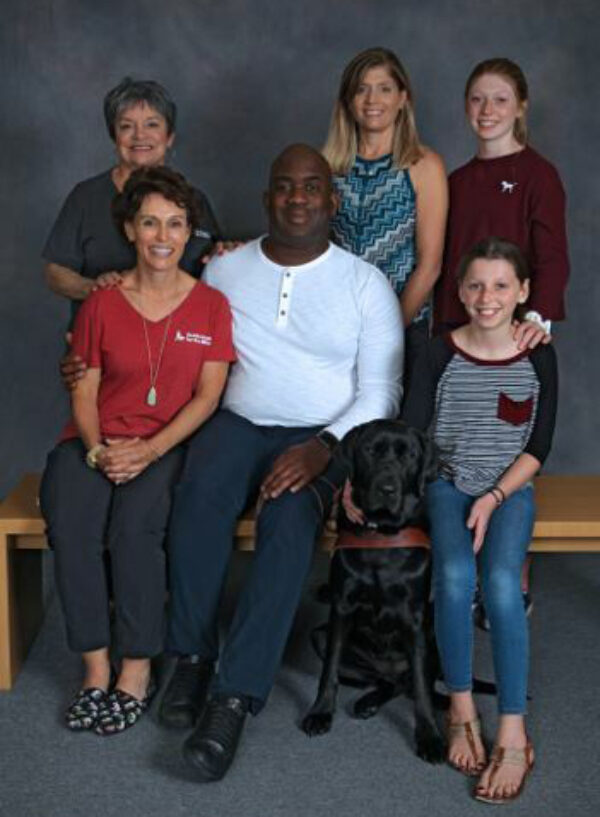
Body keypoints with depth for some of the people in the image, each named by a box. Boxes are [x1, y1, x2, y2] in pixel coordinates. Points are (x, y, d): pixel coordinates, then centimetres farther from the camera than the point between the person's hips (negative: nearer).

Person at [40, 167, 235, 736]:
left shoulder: (210, 305, 3)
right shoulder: (102, 304, 7)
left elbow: (207, 396, -2)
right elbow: (83, 392, 6)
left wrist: (148, 452, -15)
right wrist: (97, 450, -14)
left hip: (169, 443, -1)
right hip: (97, 441, 2)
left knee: (135, 522, -32)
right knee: (70, 523, -29)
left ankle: (137, 671, -19)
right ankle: (95, 669, -20)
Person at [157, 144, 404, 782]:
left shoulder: (366, 284, 3)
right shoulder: (223, 272, 11)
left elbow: (380, 393, -3)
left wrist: (323, 447, -20)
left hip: (324, 437, -2)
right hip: (239, 423, 2)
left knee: (288, 518, -33)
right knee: (201, 490, -33)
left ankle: (234, 698, -32)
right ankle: (192, 656, -19)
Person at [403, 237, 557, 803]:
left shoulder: (538, 357, -3)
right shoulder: (441, 353, -4)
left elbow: (538, 447, -1)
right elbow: (409, 432, -4)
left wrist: (494, 499, -13)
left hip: (510, 488, 0)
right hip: (448, 484, 0)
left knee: (501, 583, -29)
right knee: (455, 575, -30)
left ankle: (513, 733, -23)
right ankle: (460, 709, -12)